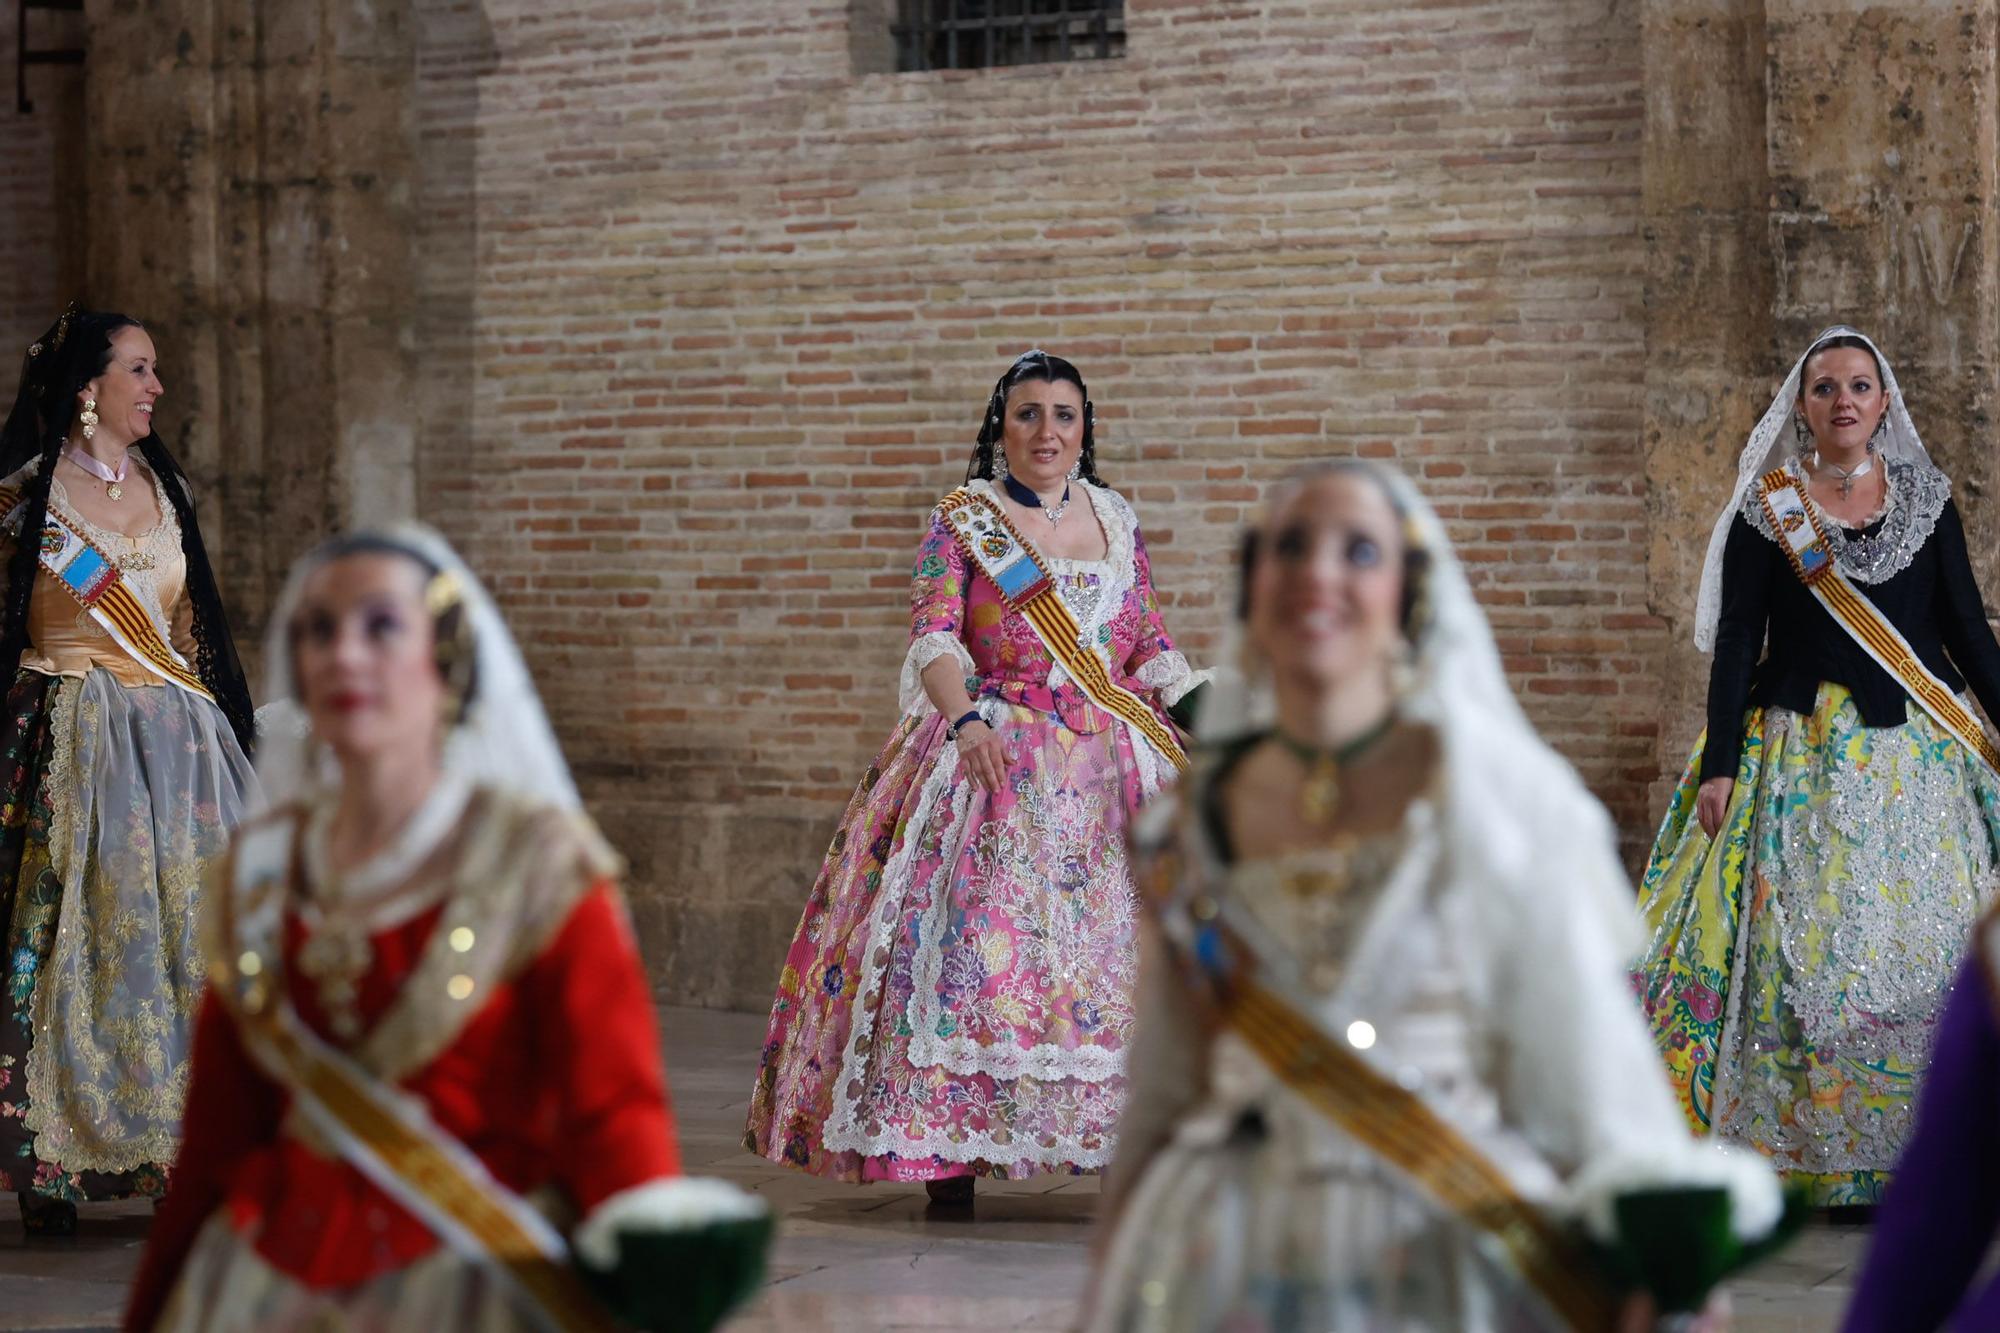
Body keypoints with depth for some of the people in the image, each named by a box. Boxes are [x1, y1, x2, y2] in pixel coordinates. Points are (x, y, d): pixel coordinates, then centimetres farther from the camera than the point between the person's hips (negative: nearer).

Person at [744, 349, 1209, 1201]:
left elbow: (1149, 645, 16)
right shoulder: (961, 523, 2)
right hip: (994, 760, -4)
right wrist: (967, 718, -28)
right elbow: (933, 638, -10)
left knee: (1130, 930, -5)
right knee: (977, 934, -13)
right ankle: (949, 1151, -10)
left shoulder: (1116, 521, 14)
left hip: (1115, 763, 4)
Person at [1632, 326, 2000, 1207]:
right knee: (1801, 940, -6)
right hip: (1805, 759, -2)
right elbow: (1736, 642, -1)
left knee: (1928, 944, -3)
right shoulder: (1765, 512, 2)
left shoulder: (1926, 500, 8)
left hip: (1920, 758, 2)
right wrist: (1719, 762, -8)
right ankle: (1802, 1148, 2)